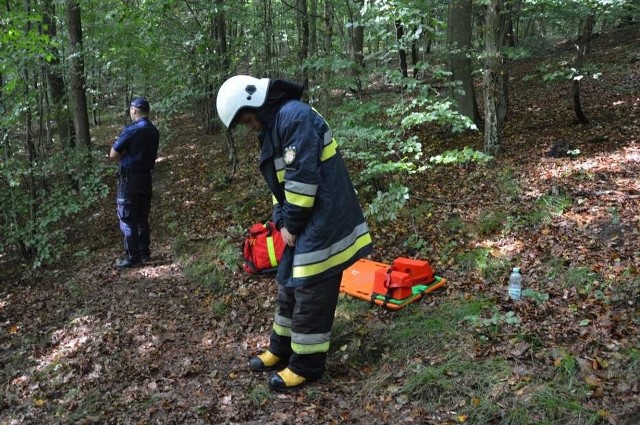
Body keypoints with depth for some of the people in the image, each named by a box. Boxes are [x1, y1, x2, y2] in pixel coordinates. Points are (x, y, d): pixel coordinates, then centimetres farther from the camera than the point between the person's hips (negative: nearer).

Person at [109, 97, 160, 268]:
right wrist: (128, 153, 7)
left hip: (129, 179, -7)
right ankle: (144, 252, 22)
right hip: (146, 177, 7)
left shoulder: (131, 130, -17)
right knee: (142, 218, 16)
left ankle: (133, 258, 3)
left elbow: (113, 155, -12)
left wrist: (123, 154, 6)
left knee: (128, 219, 0)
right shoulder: (154, 131, 6)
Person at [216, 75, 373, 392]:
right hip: (303, 222, 10)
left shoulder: (295, 115, -17)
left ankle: (307, 364, 11)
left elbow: (303, 176, -22)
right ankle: (282, 349, 32)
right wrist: (282, 222, 6)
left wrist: (292, 224, -14)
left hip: (322, 221, -10)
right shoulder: (272, 127, 15)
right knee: (289, 283, 17)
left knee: (312, 290, -2)